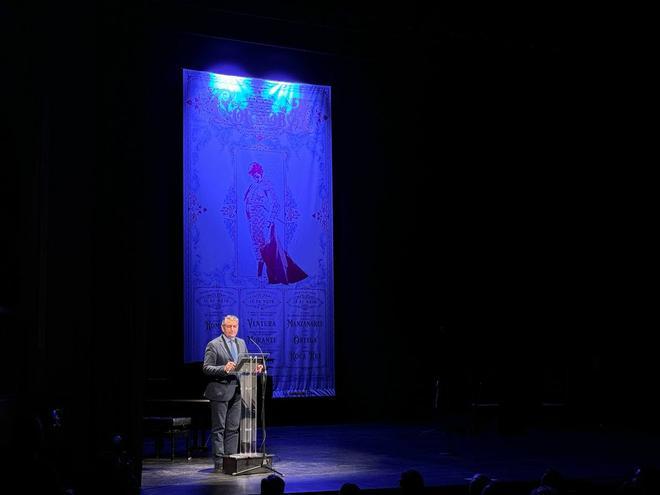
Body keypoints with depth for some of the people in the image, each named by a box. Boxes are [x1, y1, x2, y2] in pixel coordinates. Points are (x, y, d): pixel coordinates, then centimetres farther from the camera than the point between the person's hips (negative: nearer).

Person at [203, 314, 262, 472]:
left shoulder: (241, 343, 13)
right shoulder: (213, 345, -7)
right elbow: (206, 368, -11)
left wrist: (255, 368, -4)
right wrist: (224, 369, -26)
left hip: (237, 392, 6)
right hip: (220, 391, -6)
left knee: (233, 428, 9)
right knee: (219, 428, 0)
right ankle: (219, 463, 3)